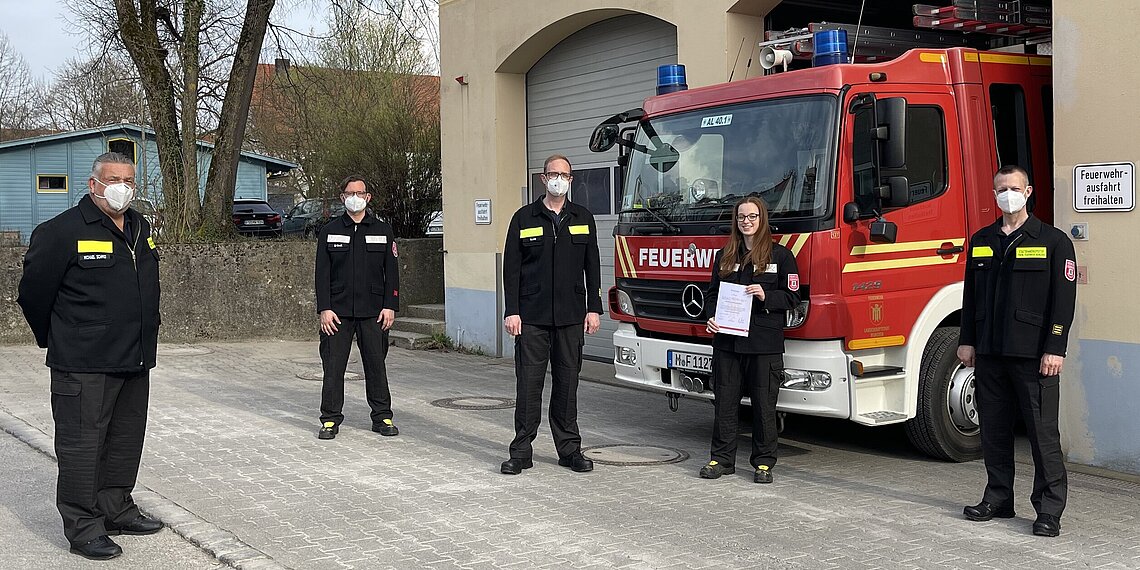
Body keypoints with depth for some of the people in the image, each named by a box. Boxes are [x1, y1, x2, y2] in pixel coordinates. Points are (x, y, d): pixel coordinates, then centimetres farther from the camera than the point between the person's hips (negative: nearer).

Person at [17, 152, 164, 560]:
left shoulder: (140, 229, 12)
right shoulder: (63, 231, -12)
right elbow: (33, 292, -6)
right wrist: (55, 339, 5)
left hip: (135, 361, 8)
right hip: (84, 366, -8)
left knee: (126, 440, 16)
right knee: (82, 444, -2)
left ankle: (117, 510, 29)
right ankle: (83, 527, 5)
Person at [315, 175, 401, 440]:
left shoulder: (383, 230, 8)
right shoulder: (329, 231, 7)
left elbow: (391, 272, 7)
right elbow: (322, 273, 4)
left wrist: (390, 306, -2)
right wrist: (324, 308, -5)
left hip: (373, 312, 0)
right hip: (337, 311, 0)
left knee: (376, 364, 5)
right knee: (333, 366, 0)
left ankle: (382, 417, 16)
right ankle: (330, 419, 10)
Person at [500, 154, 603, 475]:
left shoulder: (583, 219, 11)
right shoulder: (524, 218, 3)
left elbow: (592, 267, 11)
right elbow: (511, 268, 1)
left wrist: (594, 309, 4)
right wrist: (512, 311, -6)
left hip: (571, 317, 2)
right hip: (532, 317, -2)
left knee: (567, 382, 7)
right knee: (529, 383, -2)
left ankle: (569, 449, 15)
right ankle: (522, 451, 4)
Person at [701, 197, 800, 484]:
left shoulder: (780, 255, 1)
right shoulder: (725, 255, 12)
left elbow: (792, 296, 0)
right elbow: (712, 293, 16)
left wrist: (766, 296, -16)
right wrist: (711, 317, -1)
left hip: (765, 344, -3)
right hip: (727, 341, 3)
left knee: (764, 404, 2)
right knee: (724, 401, 6)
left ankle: (763, 462, 12)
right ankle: (722, 459, 15)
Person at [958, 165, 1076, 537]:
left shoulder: (1053, 241, -1)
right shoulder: (981, 241, 13)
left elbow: (1064, 299, -5)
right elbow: (971, 294, 16)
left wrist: (1055, 349, -12)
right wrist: (966, 341, 10)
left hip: (1033, 354, -5)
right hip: (989, 353, 5)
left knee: (1043, 432, -3)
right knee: (994, 429, 9)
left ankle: (1049, 510, 2)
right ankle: (998, 500, 20)